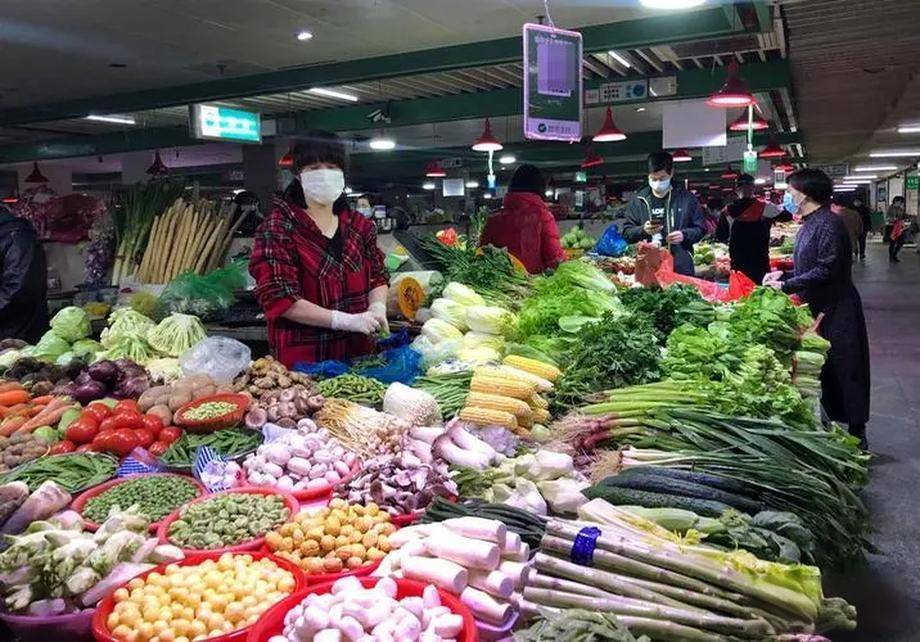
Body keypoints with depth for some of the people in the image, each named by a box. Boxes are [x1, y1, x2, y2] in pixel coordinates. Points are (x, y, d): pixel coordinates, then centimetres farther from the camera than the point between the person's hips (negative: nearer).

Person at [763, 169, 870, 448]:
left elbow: (827, 270, -23)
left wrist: (786, 286, -19)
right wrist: (783, 275, 5)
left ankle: (856, 432, 9)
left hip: (836, 310, -9)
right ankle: (834, 423, 27)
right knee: (825, 370, 15)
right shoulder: (810, 224, 12)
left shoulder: (828, 224, -18)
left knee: (843, 370, -1)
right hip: (817, 308, 9)